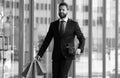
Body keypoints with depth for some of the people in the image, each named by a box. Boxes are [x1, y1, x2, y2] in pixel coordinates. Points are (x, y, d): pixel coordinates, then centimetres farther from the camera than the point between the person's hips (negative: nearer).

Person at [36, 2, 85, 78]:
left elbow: (82, 39, 1)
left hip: (67, 55, -3)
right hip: (56, 56, 3)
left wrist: (79, 49, -20)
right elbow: (47, 40, 8)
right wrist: (40, 54, 0)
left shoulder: (74, 24, 0)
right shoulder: (53, 24, 8)